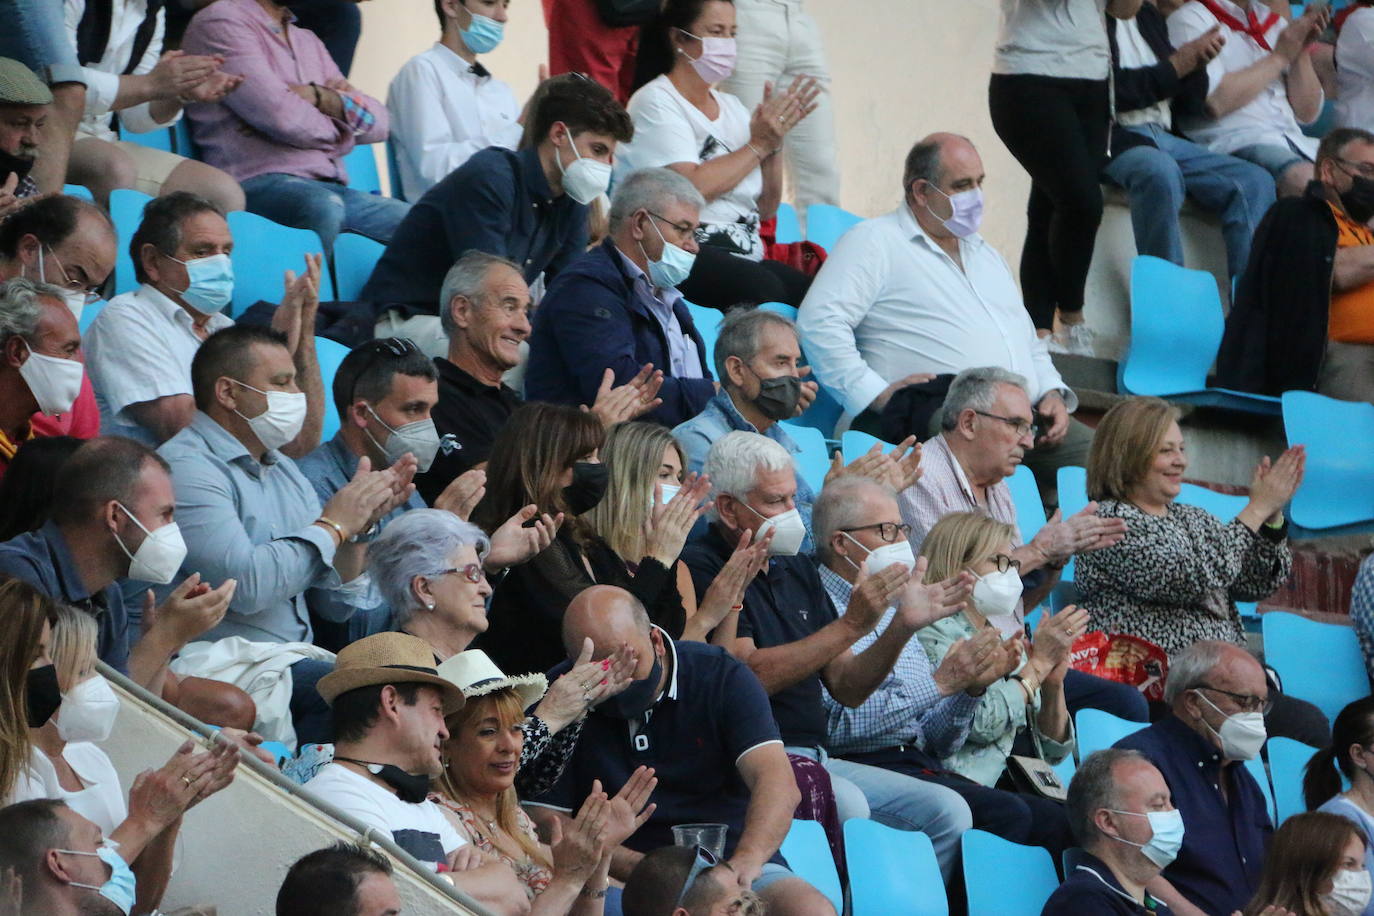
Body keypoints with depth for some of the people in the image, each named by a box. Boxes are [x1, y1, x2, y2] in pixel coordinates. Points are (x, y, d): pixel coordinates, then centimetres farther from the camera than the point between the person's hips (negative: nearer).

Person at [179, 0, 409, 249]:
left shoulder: (308, 41, 27)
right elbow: (283, 117, -10)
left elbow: (378, 121, 16)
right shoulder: (221, 21, 2)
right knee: (323, 207, -39)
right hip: (261, 185, -7)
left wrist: (318, 96, -3)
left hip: (331, 189, 7)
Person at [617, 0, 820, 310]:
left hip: (745, 254, 7)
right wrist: (757, 145, -3)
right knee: (762, 288, -37)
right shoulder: (656, 101, 1)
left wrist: (774, 142, 4)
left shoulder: (730, 107, 21)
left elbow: (767, 209, 19)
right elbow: (690, 188, -14)